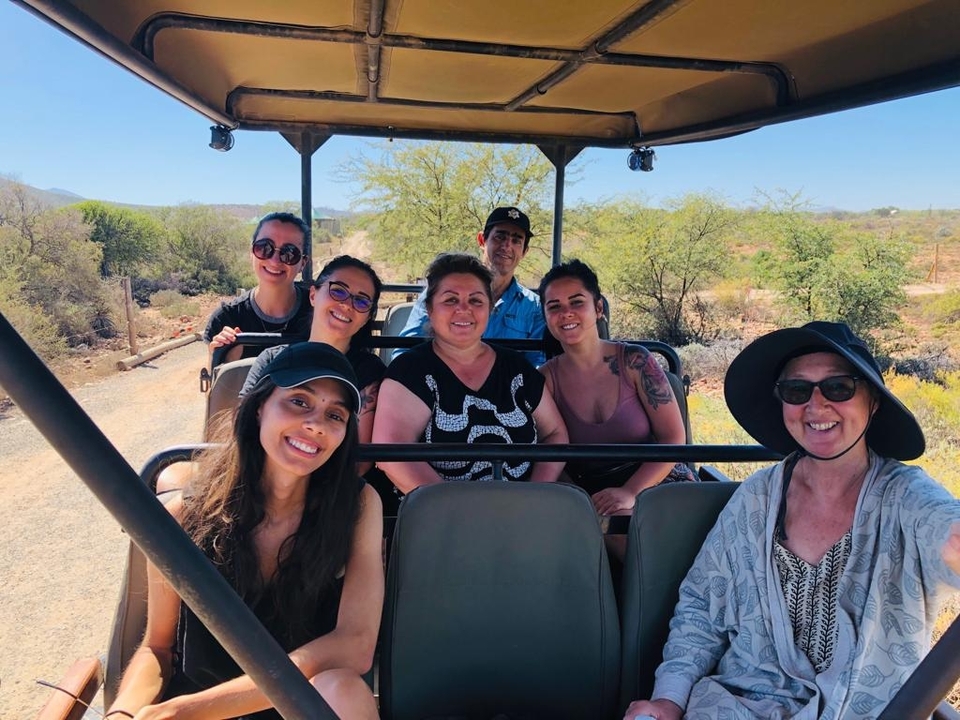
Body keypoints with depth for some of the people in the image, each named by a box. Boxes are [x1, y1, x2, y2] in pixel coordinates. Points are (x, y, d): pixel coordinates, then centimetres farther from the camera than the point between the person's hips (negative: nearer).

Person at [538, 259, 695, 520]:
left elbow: (673, 438, -6)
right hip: (592, 497, 1)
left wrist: (630, 492, -19)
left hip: (658, 481, 0)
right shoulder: (546, 379, -1)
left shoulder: (635, 361, -5)